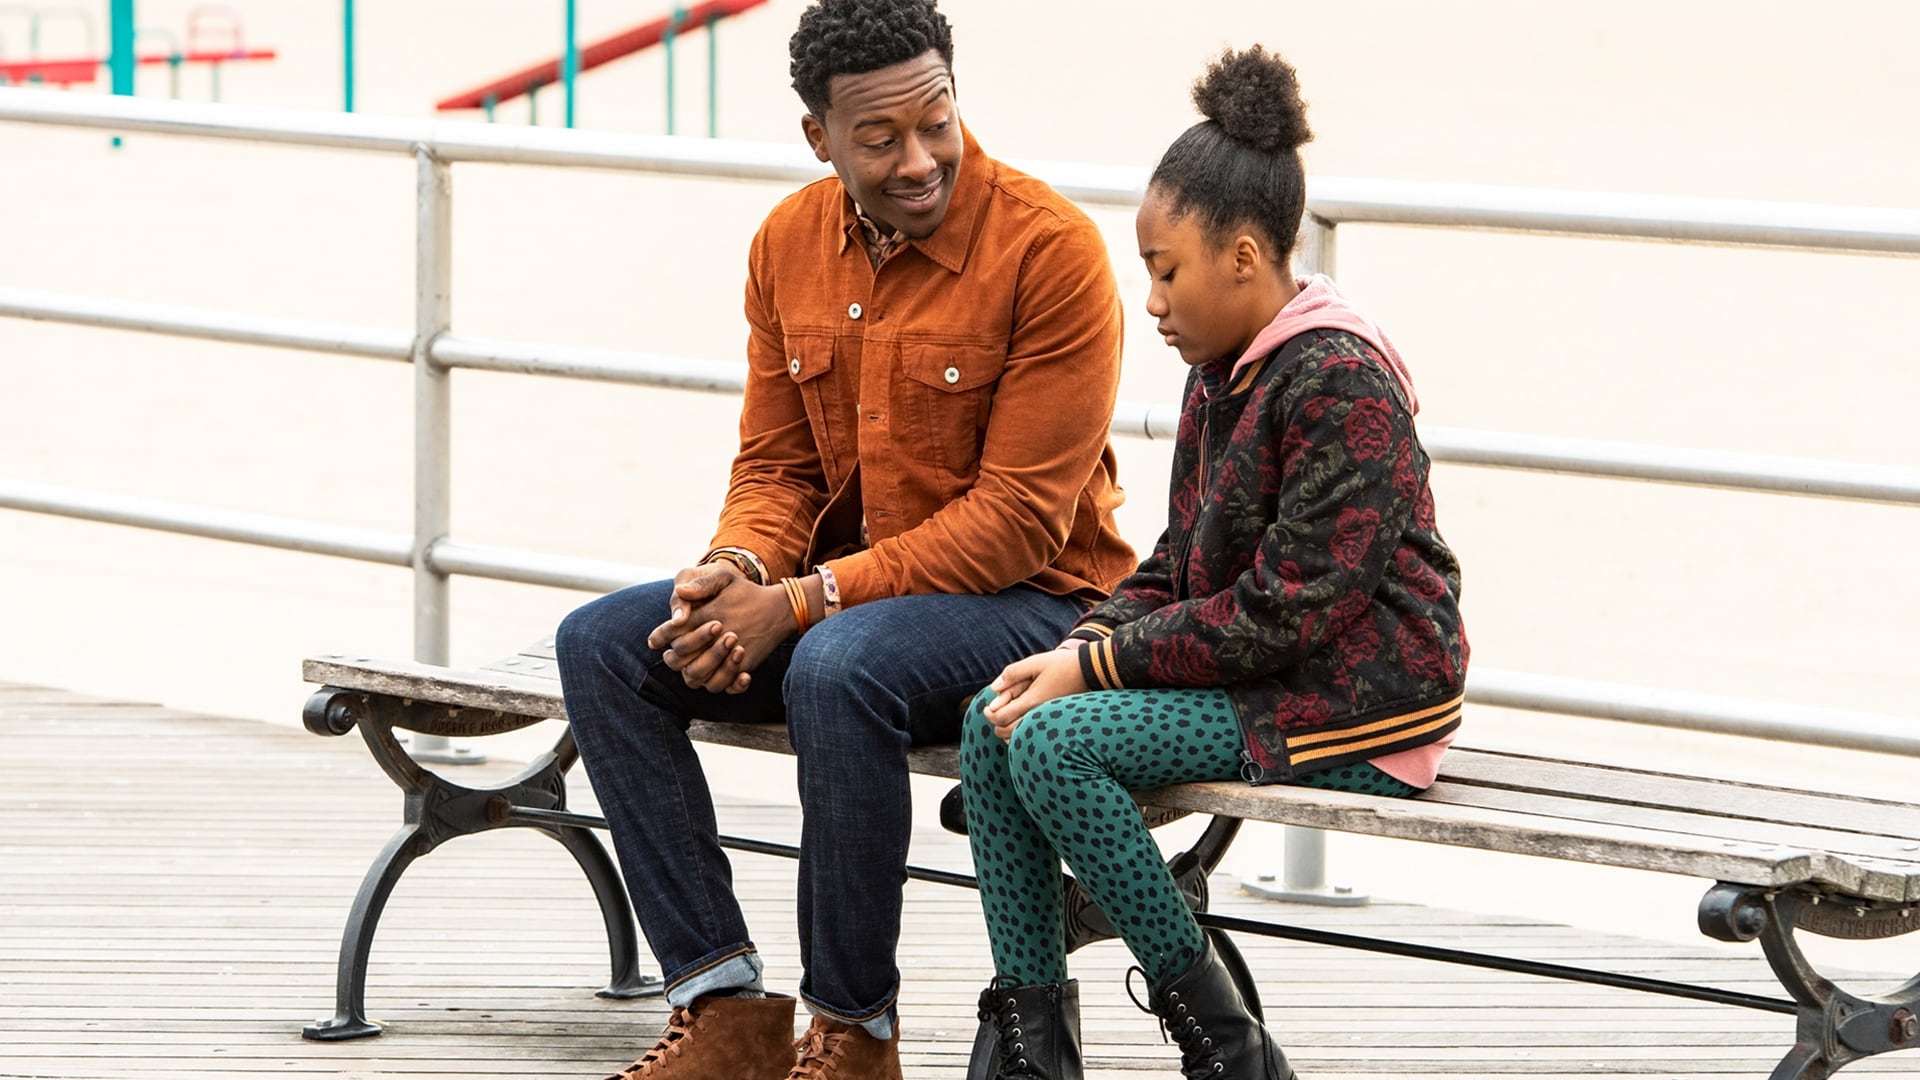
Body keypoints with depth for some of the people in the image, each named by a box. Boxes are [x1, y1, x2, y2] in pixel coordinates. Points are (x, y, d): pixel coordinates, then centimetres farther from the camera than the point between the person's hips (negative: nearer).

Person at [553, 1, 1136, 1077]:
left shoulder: (1050, 248, -16)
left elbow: (1018, 518, -18)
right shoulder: (791, 242, 5)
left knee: (839, 667, -36)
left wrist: (803, 601, -23)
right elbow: (778, 464, 11)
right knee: (601, 645, -11)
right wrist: (737, 571, -15)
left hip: (1032, 604, -7)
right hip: (837, 593, 7)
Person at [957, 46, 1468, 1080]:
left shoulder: (1339, 383, -18)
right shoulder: (1221, 376, 14)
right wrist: (1082, 646, -3)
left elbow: (1288, 611, -21)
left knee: (1053, 741, -23)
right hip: (1242, 677, 10)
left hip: (1352, 704, -10)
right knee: (992, 722, -5)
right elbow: (1178, 567, 18)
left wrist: (1100, 663, -17)